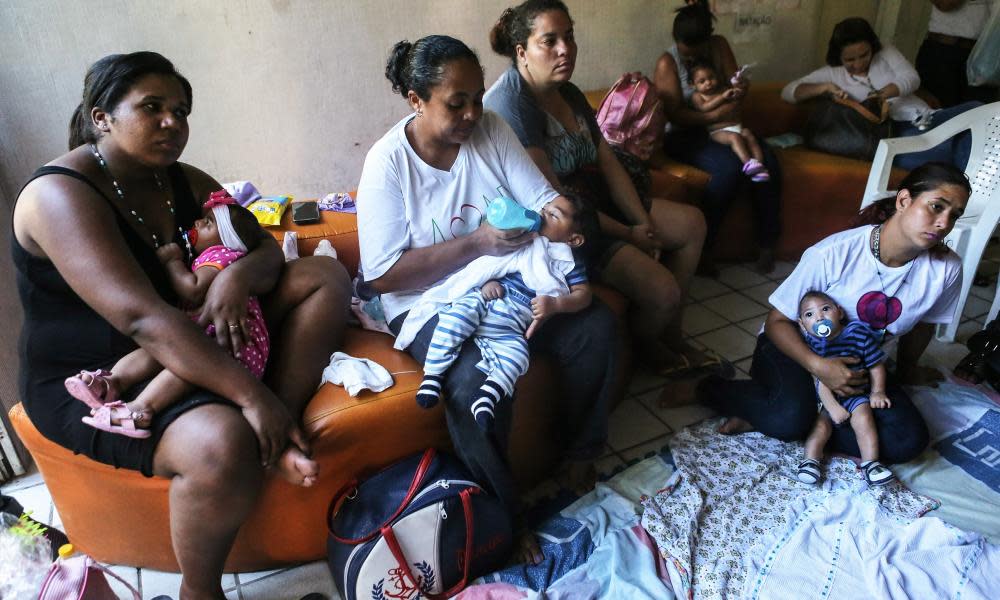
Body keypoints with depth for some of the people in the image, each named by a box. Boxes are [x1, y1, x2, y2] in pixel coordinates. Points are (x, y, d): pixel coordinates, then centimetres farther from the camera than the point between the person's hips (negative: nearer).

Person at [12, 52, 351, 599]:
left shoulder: (185, 182, 5)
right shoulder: (61, 194, -20)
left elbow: (267, 249, 2)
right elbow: (142, 317, -33)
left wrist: (239, 275, -24)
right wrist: (251, 394, -38)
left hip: (192, 340, 8)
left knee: (324, 278, -2)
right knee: (222, 442, -39)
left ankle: (277, 437, -18)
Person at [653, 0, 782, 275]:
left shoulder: (719, 46, 6)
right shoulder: (667, 62, -9)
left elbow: (734, 82, 4)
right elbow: (675, 115, -16)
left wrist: (742, 87, -21)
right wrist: (714, 115, -30)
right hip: (684, 136, -5)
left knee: (767, 160, -23)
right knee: (730, 167, -34)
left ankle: (767, 244, -12)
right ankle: (701, 247, -22)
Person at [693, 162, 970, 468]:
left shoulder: (946, 268, -14)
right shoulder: (833, 254, -26)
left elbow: (922, 324, 7)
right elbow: (777, 321, -18)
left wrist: (906, 370, 24)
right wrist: (817, 365, -34)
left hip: (860, 364, 5)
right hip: (796, 348, -5)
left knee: (909, 442, -17)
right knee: (790, 418, -34)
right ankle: (706, 388, -5)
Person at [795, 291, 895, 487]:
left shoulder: (859, 333, -9)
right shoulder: (809, 343, -13)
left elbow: (876, 365, 1)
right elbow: (819, 379, -16)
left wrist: (877, 392, -8)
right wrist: (832, 406, -21)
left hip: (856, 394, 1)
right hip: (825, 398, 0)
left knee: (863, 418, -21)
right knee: (820, 424, -21)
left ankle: (870, 463, -16)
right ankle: (810, 460, -16)